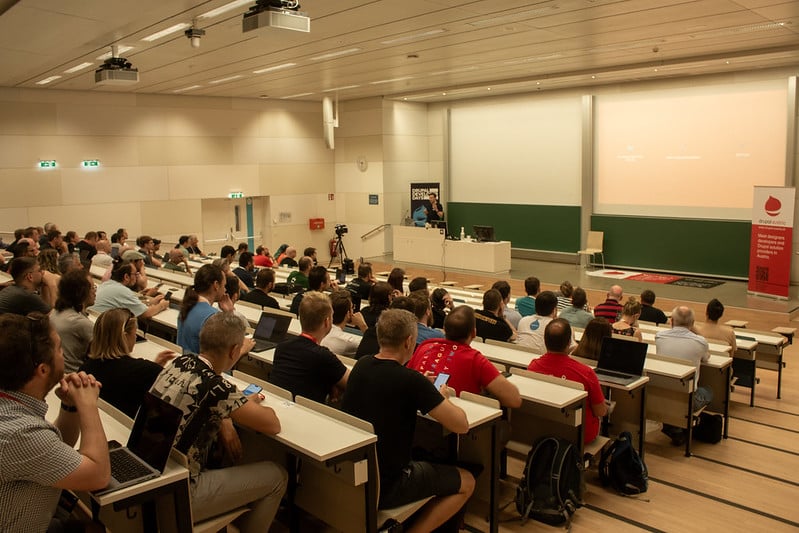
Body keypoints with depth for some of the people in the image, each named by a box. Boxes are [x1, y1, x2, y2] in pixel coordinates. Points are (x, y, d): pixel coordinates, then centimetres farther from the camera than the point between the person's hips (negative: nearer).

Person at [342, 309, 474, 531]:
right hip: (385, 488, -7)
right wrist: (442, 397, 3)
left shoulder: (361, 365, -2)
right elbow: (461, 425, -15)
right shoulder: (411, 380, -23)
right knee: (466, 482, 10)